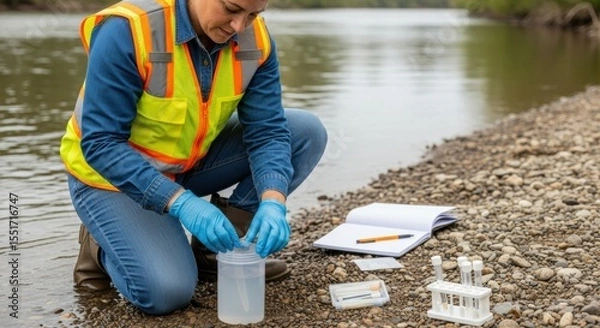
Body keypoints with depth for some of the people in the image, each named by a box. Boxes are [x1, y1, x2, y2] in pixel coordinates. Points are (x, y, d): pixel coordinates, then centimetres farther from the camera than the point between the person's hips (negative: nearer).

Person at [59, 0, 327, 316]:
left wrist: (272, 201, -33)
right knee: (166, 290, -26)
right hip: (111, 174, -5)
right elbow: (100, 144, -29)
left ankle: (214, 249, -1)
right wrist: (181, 203, -38)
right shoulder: (127, 30, -29)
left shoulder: (255, 38, -14)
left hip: (191, 163, 6)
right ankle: (102, 245, 8)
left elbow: (267, 130, -14)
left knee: (307, 132, -10)